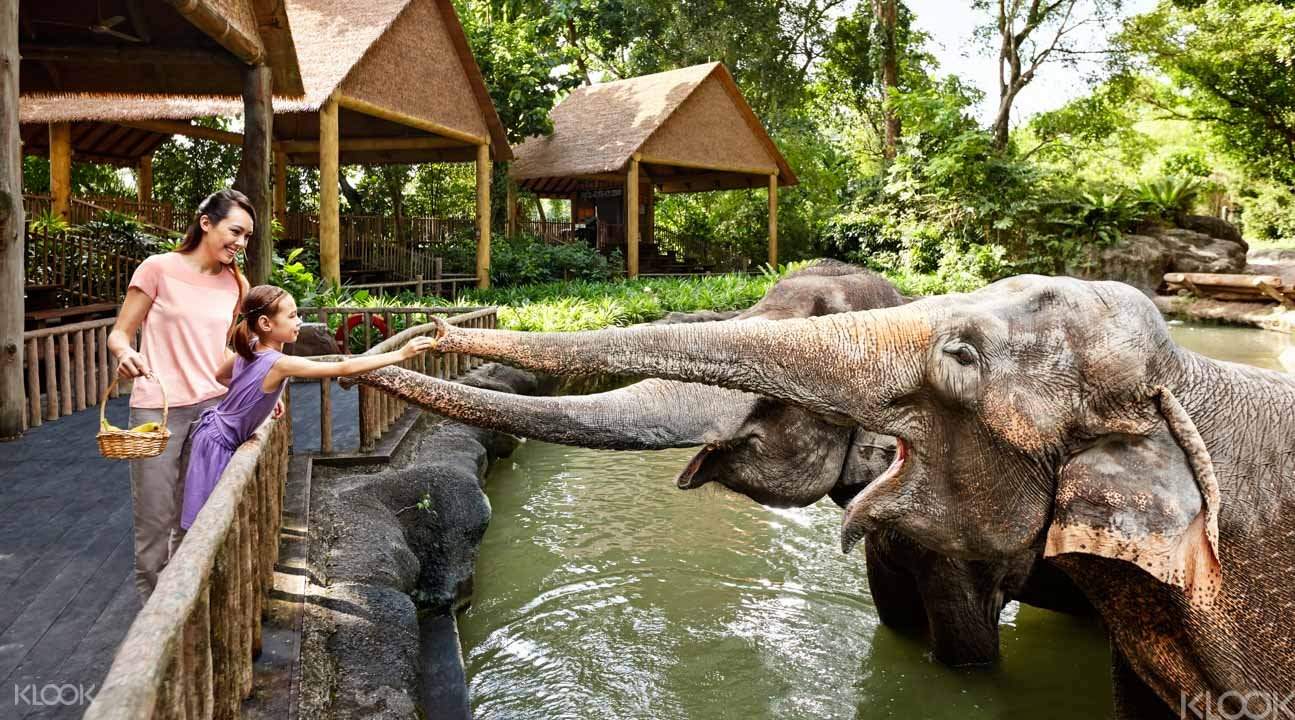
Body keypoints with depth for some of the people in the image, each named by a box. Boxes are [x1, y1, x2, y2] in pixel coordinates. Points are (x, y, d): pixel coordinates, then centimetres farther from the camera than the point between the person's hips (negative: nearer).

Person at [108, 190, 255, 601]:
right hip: (158, 409, -4)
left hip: (213, 408, 4)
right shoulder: (160, 268, -6)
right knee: (155, 518, 0)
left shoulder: (235, 283, 8)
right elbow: (119, 334, -3)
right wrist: (126, 355, -26)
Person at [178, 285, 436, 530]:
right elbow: (344, 368, -35)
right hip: (218, 444, -9)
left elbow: (220, 375, 18)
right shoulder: (281, 364, -29)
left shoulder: (248, 350, -3)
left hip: (218, 435, 9)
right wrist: (400, 354, -36)